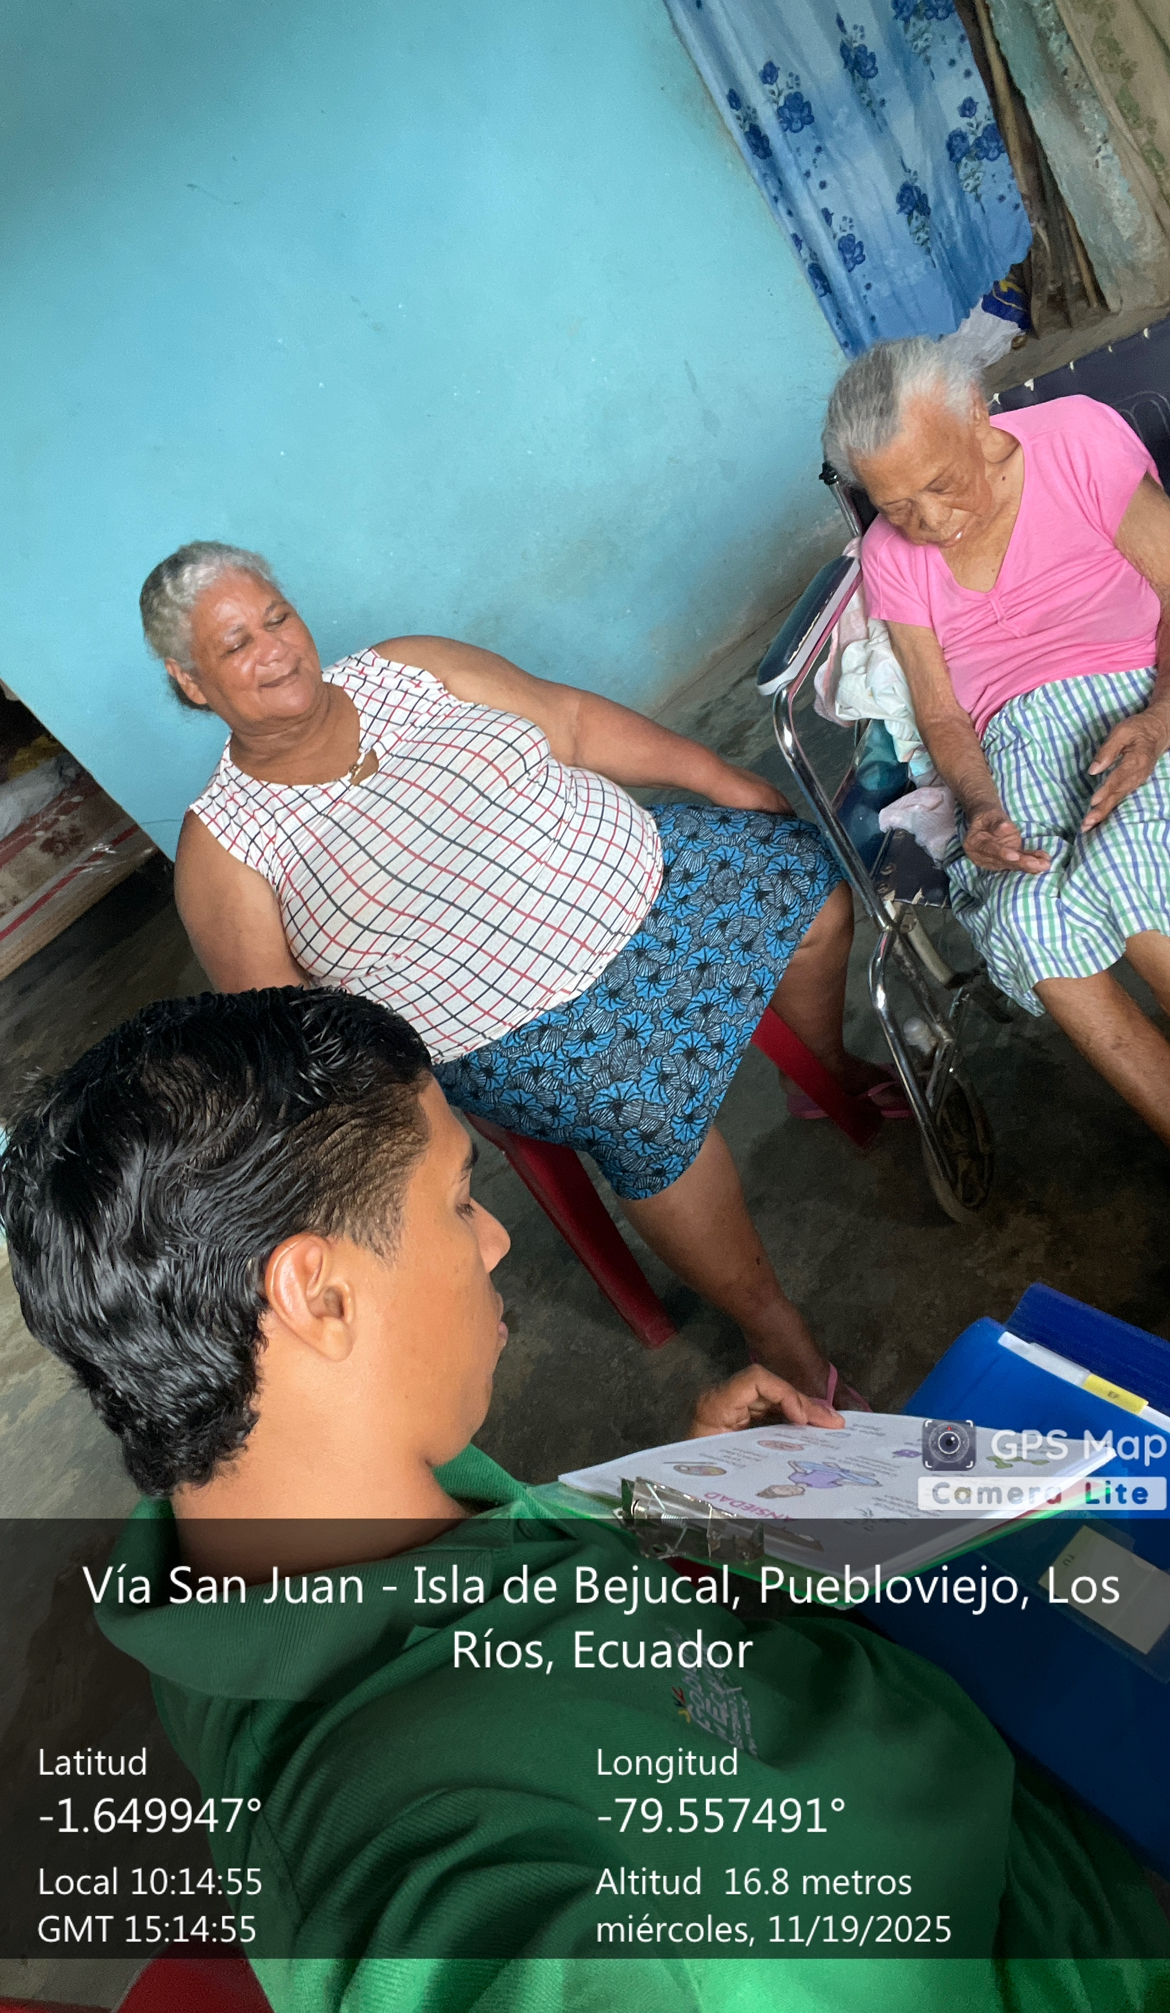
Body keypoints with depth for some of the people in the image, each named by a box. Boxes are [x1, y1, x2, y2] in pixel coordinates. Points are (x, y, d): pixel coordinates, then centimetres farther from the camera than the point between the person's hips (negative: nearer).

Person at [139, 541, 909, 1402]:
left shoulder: (407, 669, 2)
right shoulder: (222, 849, -7)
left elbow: (574, 719, 6)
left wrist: (729, 782, 5)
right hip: (519, 1035, -5)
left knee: (804, 870, 5)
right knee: (646, 1104, -28)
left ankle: (833, 1068, 32)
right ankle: (774, 1329, -3)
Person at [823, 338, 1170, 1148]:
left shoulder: (1079, 437, -2)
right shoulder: (890, 555, 7)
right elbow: (941, 716, 6)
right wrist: (982, 805, -15)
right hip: (1016, 744, 2)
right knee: (1026, 917, -31)